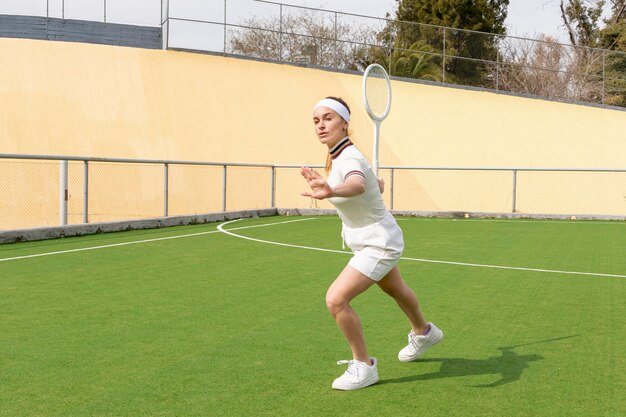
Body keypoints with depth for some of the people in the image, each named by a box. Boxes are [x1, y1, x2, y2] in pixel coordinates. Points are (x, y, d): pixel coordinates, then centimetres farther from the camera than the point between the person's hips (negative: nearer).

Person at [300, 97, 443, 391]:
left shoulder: (349, 159, -32)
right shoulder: (337, 157, -5)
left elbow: (358, 185, -59)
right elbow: (378, 185, 12)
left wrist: (331, 192, -76)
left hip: (378, 243, -10)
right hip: (369, 240, 10)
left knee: (336, 300, -19)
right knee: (394, 289, 32)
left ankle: (363, 366, 1)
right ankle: (423, 333, 60)